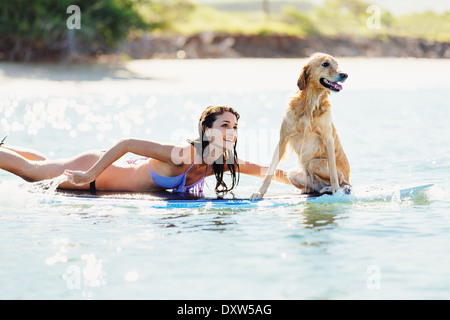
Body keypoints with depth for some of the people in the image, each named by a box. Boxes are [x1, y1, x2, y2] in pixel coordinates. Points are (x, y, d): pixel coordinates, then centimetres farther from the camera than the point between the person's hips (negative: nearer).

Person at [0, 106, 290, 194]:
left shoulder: (221, 162, -14)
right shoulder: (184, 155, -36)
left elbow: (254, 168, 2)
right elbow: (127, 144, -34)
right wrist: (89, 175, -34)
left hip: (118, 171, 7)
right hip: (96, 171, -7)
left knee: (46, 165, 29)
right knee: (31, 171, 11)